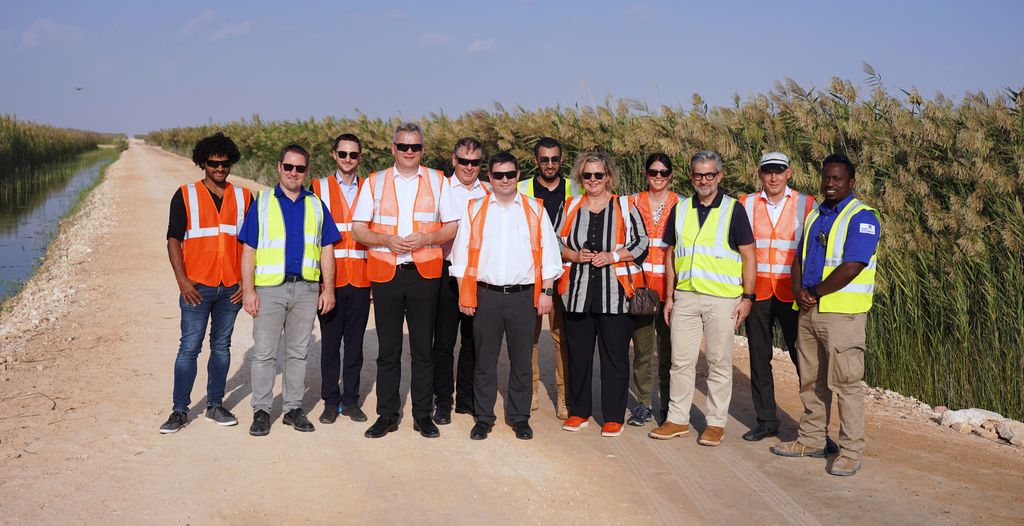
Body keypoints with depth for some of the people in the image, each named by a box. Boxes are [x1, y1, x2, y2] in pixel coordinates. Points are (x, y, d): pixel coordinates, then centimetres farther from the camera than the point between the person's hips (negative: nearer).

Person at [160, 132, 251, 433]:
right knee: (189, 348, -2)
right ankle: (179, 410, 7)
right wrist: (182, 279, -10)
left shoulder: (243, 197, 8)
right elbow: (174, 239, -1)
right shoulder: (185, 196, 1)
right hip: (197, 286, -2)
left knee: (221, 346, 10)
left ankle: (215, 405, 20)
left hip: (231, 287, 3)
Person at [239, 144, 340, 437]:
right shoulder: (261, 203, 4)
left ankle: (293, 408, 19)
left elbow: (327, 250, 10)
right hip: (269, 288, -2)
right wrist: (248, 290, -7)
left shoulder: (316, 205, 11)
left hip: (306, 289, 2)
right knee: (264, 352, 1)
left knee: (298, 352, 10)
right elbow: (248, 250, 1)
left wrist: (328, 289, 3)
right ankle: (261, 411, 11)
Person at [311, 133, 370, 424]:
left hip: (361, 279, 1)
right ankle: (330, 401, 14)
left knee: (355, 343, 6)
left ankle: (351, 400, 17)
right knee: (330, 342, 4)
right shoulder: (319, 188, 5)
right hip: (329, 279, -1)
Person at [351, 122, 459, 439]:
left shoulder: (437, 181, 8)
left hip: (424, 273, 0)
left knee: (423, 348, 5)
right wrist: (387, 240, -13)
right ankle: (387, 415, 14)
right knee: (387, 349, 5)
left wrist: (425, 238, -13)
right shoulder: (374, 182, 8)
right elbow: (358, 229, 5)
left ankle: (423, 415, 14)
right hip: (385, 273, 0)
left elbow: (452, 227, 5)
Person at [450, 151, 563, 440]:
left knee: (521, 360, 7)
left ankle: (520, 417, 20)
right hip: (486, 295, 0)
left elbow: (548, 254, 6)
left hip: (524, 296, 0)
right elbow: (462, 254, 6)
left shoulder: (535, 210, 6)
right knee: (484, 360, 6)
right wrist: (464, 295, 1)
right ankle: (483, 417, 18)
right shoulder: (474, 210, 7)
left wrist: (546, 291, 0)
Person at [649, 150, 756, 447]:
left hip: (722, 298, -3)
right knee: (681, 361, 7)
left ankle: (716, 422, 13)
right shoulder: (680, 210, 11)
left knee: (719, 363, 4)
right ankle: (678, 419, 17)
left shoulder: (733, 210, 1)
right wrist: (669, 295, 11)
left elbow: (748, 255, 0)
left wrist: (747, 297, -7)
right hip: (685, 296, 4)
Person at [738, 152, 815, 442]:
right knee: (759, 358, 8)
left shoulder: (806, 205, 3)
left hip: (792, 294, -2)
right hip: (757, 292, 2)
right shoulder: (746, 205, 8)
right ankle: (766, 420, 20)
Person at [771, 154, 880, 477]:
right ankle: (811, 440, 25)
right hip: (809, 310, 8)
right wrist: (798, 291, -3)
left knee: (846, 382, -4)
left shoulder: (862, 217, -8)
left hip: (843, 313, -8)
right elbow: (799, 259, 16)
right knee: (811, 380, 14)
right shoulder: (814, 216, 16)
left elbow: (851, 267, -18)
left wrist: (815, 293, -11)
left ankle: (851, 451, 4)